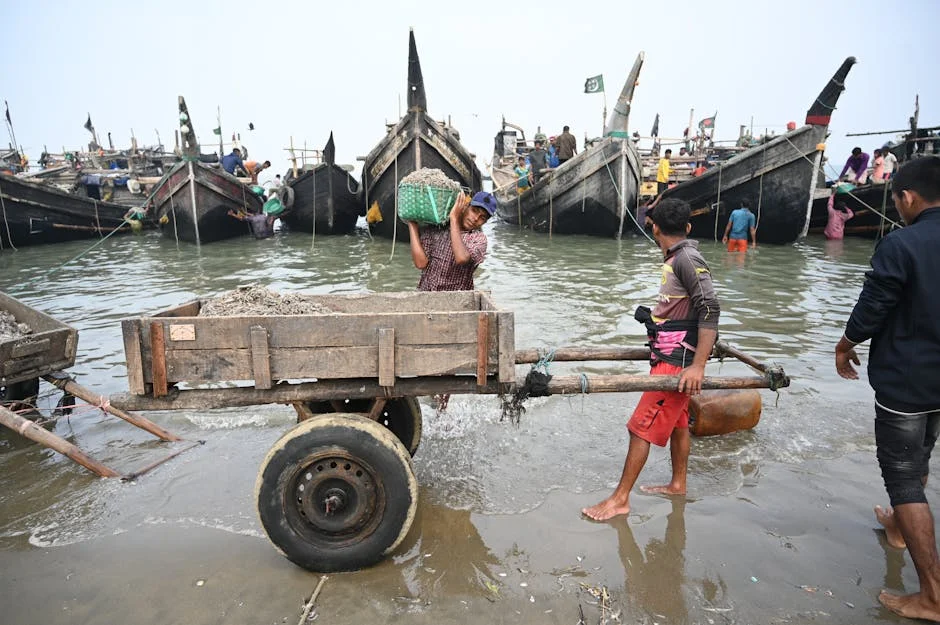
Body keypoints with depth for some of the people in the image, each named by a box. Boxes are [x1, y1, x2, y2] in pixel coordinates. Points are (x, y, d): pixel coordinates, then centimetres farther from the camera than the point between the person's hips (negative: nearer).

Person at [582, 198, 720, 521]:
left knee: (641, 426, -6)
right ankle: (678, 484, 34)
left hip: (677, 359, -9)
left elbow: (710, 309, -24)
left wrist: (698, 365, -28)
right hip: (671, 354, 10)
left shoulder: (687, 258, -17)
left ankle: (620, 499, 3)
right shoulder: (677, 258, 11)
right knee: (677, 420, 19)